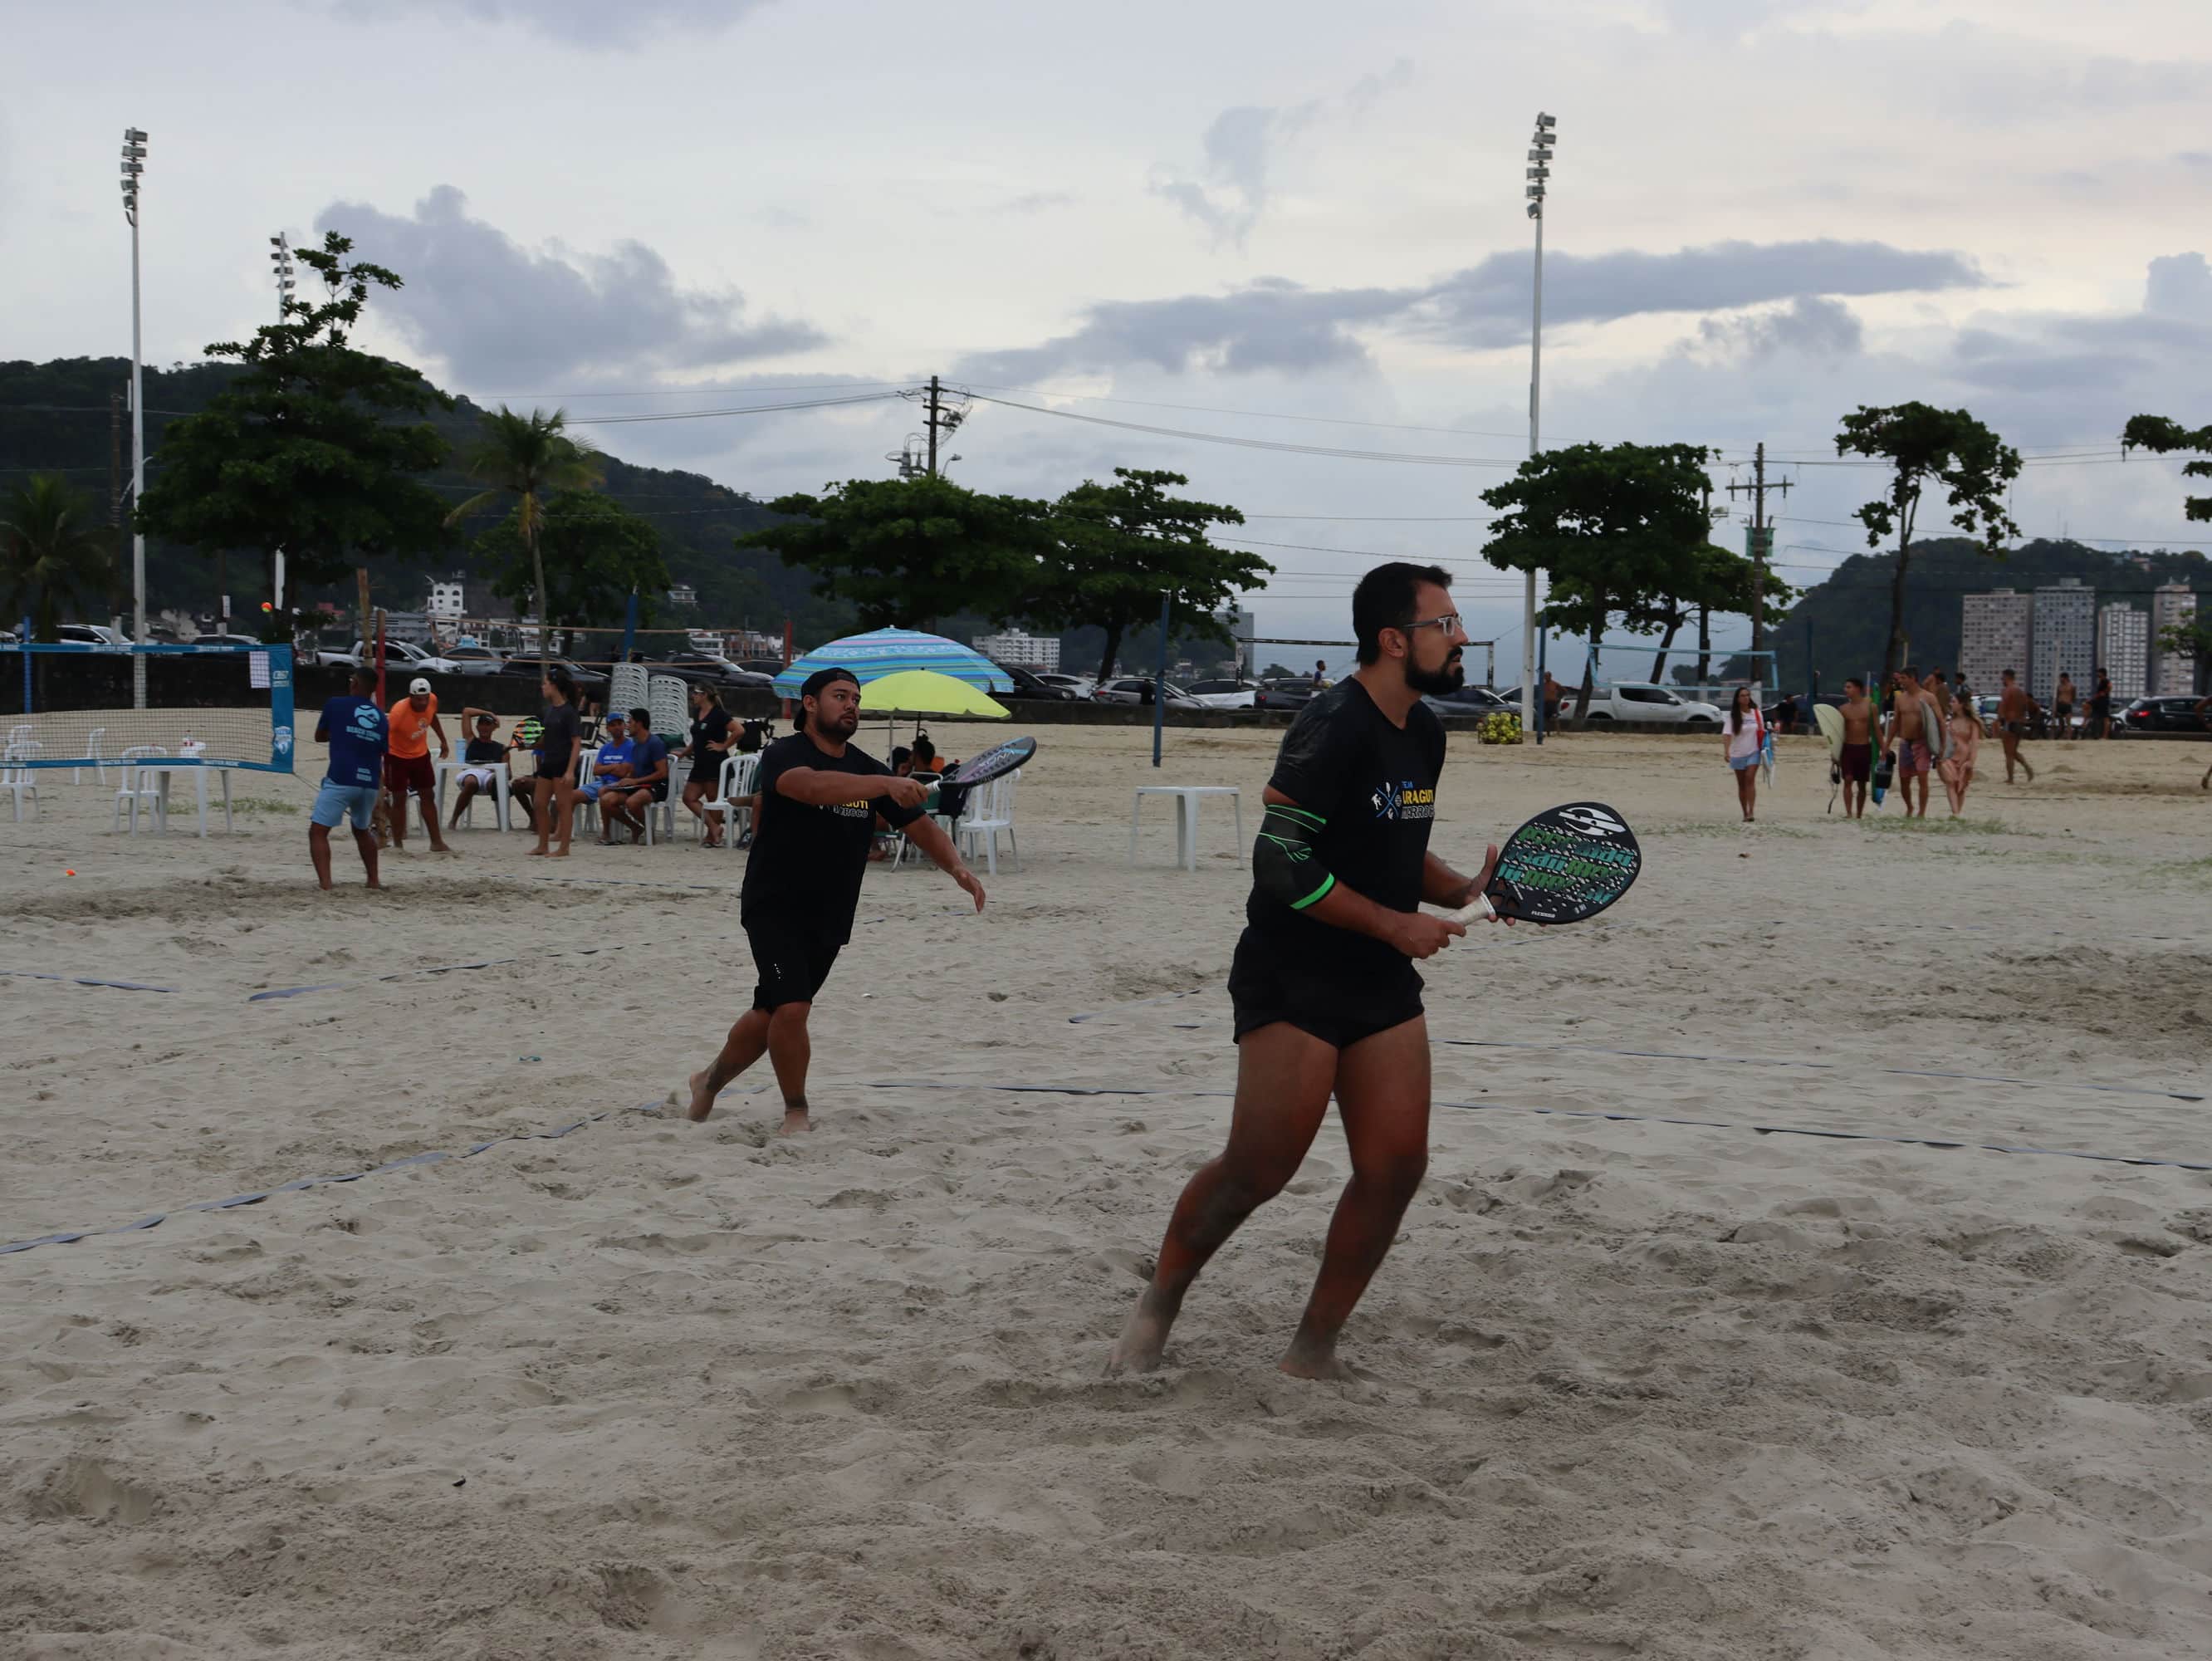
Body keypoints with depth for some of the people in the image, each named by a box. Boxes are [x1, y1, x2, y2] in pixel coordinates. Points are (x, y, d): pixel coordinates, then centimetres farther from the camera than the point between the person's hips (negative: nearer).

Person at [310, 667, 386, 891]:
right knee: (362, 830, 28)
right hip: (370, 783, 5)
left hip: (340, 780, -5)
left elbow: (319, 736, 17)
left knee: (318, 832, -4)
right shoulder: (380, 716, 13)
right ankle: (373, 881, 31)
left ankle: (325, 886, -20)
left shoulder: (336, 704, 3)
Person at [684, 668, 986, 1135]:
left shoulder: (869, 770, 6)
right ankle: (797, 1111, 0)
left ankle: (710, 1082, 37)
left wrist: (956, 868, -15)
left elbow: (920, 825, 4)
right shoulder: (783, 755, -14)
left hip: (831, 918, 6)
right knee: (791, 1008, -19)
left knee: (770, 1013, 14)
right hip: (774, 907, -6)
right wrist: (885, 784, -50)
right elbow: (812, 786, -37)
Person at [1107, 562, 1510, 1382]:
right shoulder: (1334, 726, -17)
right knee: (1258, 1169, -6)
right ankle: (1157, 1307, 18)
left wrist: (1463, 889, 5)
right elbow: (1282, 862, -22)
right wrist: (1396, 925, -17)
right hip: (1293, 983, -8)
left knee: (1396, 1166, 0)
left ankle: (1313, 1349, 12)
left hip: (1383, 983, 8)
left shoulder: (1423, 730, 11)